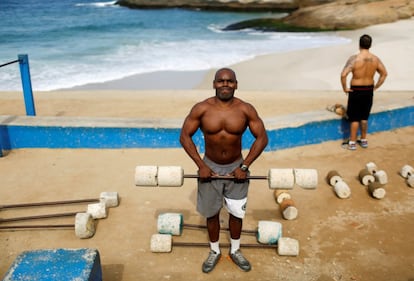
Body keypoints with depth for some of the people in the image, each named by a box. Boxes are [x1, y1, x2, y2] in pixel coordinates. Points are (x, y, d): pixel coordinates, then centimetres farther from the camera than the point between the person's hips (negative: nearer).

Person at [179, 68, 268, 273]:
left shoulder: (246, 109, -14)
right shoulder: (201, 108, -15)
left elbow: (262, 138, -8)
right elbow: (185, 136, -8)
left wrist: (244, 166, -13)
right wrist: (201, 165, -13)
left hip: (236, 167, 0)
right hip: (210, 167, 0)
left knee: (236, 212, 13)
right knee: (211, 213, 13)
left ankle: (235, 251, 37)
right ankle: (214, 251, 35)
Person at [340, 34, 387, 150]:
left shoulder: (354, 58, -18)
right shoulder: (375, 59, -2)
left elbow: (343, 74, -26)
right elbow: (384, 73, 5)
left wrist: (345, 88, -13)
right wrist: (375, 87, 11)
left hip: (356, 91, -5)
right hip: (369, 91, 5)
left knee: (354, 118, 5)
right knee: (364, 117, 18)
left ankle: (352, 143, 12)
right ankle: (364, 140, 28)